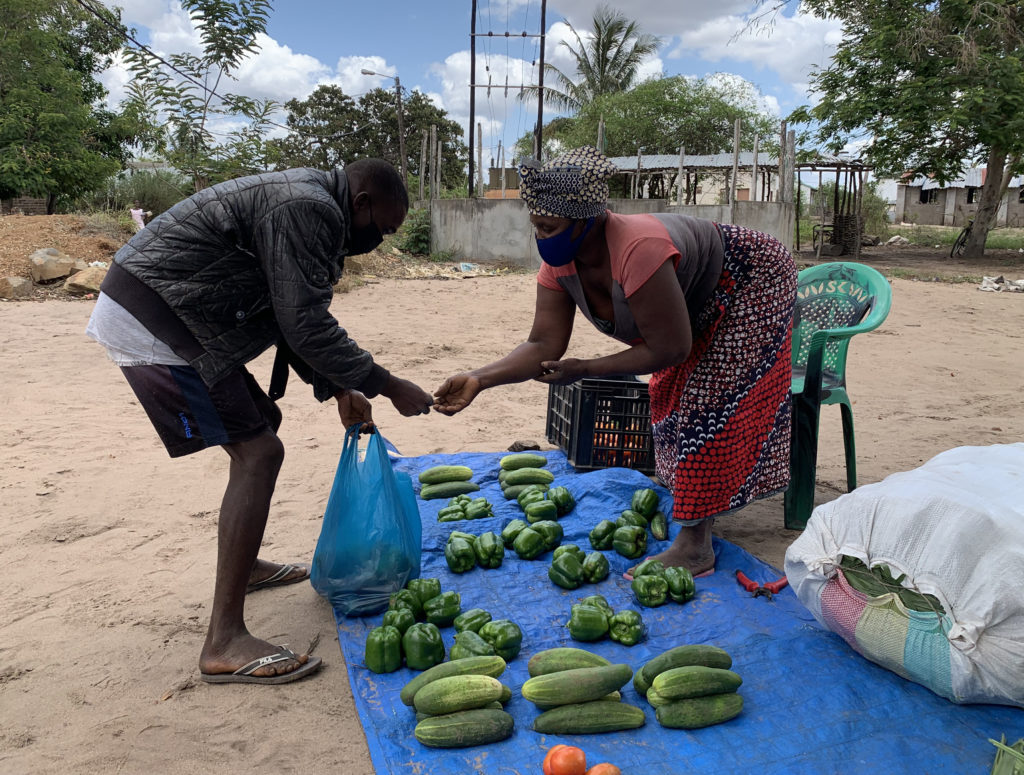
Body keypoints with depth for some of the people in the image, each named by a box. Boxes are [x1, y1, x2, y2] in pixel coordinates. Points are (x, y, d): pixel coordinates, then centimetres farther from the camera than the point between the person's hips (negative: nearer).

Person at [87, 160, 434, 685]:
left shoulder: (298, 201, 18)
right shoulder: (310, 209, -16)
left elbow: (294, 320, 21)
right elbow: (307, 328, -21)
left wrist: (338, 391, 17)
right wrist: (390, 387, -13)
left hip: (144, 311, 11)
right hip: (152, 323, -11)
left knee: (261, 422, 20)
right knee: (258, 454, -14)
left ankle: (244, 565, 35)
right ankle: (224, 645, -12)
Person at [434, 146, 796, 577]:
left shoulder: (638, 252, -43)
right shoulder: (559, 264, -18)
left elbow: (669, 350, -35)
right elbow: (544, 345, -19)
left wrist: (584, 371, -30)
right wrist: (479, 379, -32)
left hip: (752, 283, -8)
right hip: (699, 306, 9)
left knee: (708, 406, -14)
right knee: (671, 397, 15)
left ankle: (695, 547, -9)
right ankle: (687, 502, 36)